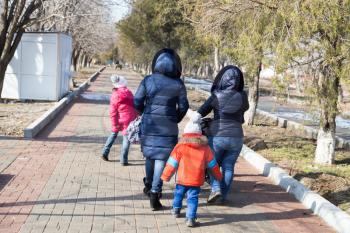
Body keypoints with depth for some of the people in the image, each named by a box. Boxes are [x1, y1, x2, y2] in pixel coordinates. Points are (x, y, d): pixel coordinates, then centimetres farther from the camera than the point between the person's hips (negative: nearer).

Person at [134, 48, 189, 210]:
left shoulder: (148, 80, -5)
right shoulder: (178, 85, -6)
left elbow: (137, 102, -2)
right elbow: (183, 107, 1)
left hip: (149, 124, 2)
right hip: (168, 127, -2)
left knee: (150, 155, 21)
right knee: (161, 158, 3)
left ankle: (148, 185, 38)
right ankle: (154, 193, -1)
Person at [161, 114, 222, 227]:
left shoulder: (180, 147, -5)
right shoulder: (205, 148, 2)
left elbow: (172, 163, -3)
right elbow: (212, 164, 9)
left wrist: (165, 176, 7)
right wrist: (218, 176, 24)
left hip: (182, 179, 0)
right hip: (196, 181, 0)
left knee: (178, 194, 23)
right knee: (193, 198, 2)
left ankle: (176, 210, 40)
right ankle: (190, 218, -9)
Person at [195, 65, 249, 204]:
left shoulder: (216, 96, -6)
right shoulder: (242, 97, -3)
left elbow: (200, 114, -4)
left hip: (217, 136, -1)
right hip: (236, 137, 2)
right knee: (229, 167, 12)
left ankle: (216, 188, -4)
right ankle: (223, 196, 12)